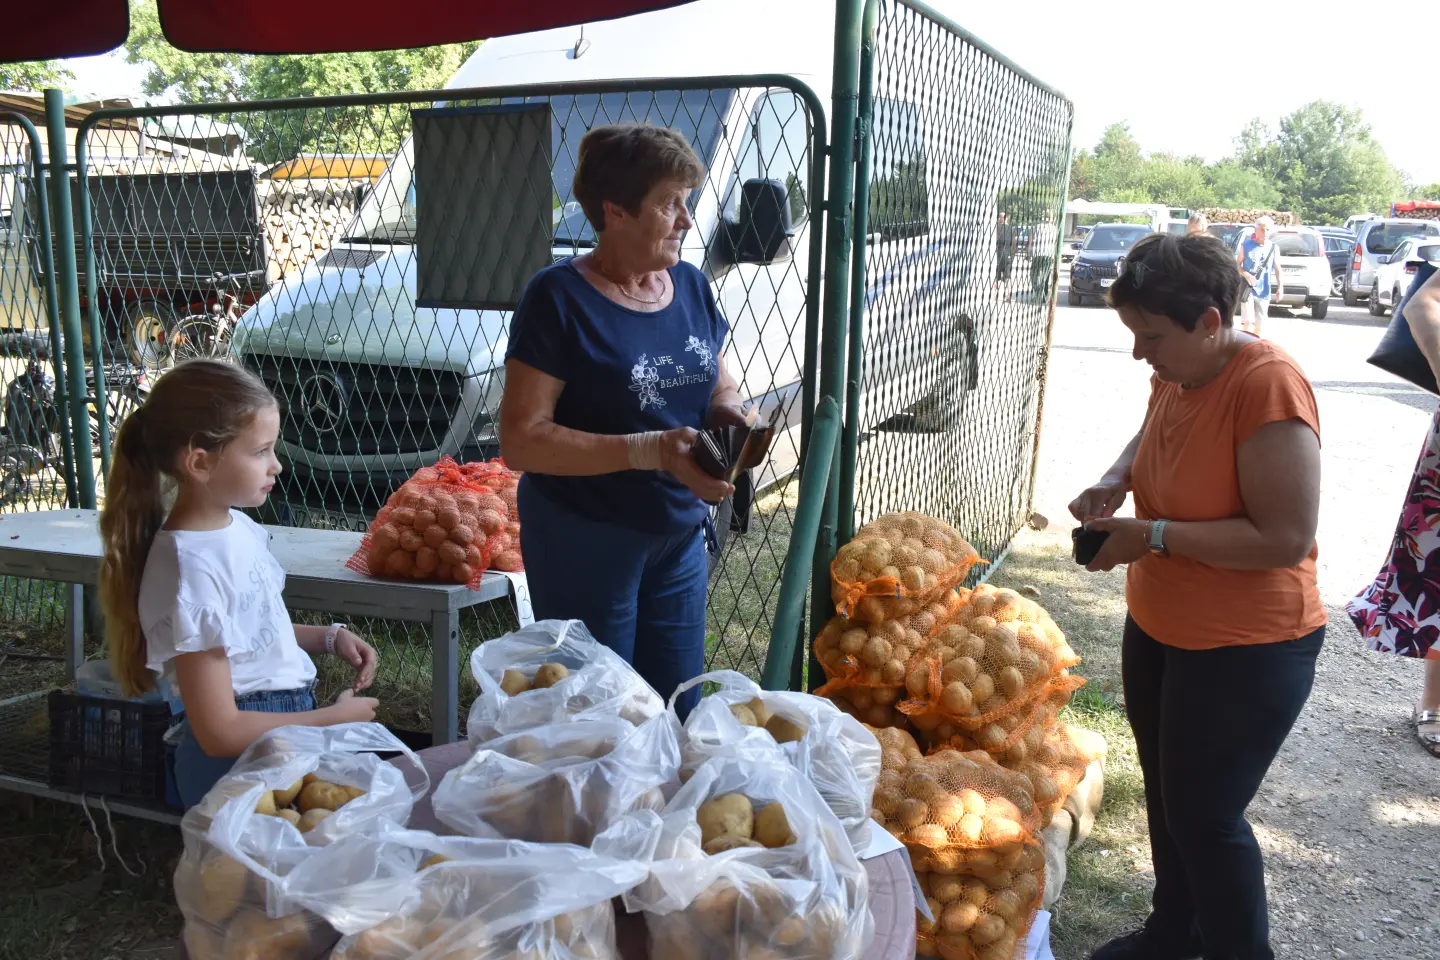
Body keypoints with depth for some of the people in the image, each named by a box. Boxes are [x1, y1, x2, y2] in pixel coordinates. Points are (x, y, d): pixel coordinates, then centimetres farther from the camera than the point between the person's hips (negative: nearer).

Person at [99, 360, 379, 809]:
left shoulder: (238, 526, -1)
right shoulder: (188, 571, -25)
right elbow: (219, 732, -22)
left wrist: (328, 637, 1)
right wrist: (336, 718, -14)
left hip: (285, 728, 8)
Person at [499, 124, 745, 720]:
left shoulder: (691, 286, 5)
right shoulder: (560, 298, -15)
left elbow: (721, 387, 16)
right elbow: (521, 440, -20)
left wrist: (729, 416, -9)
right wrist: (650, 449, -27)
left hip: (680, 537, 6)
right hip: (586, 543, -6)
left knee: (680, 711, 15)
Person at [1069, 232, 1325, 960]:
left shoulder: (1267, 386, -26)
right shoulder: (1175, 371, -3)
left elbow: (1285, 539, -28)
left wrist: (1153, 536, -25)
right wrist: (1114, 482, -2)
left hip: (1246, 651, -8)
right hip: (1157, 626, 8)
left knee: (1204, 814, 5)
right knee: (1166, 790, 22)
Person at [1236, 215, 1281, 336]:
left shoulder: (1274, 248, 3)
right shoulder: (1246, 245, -2)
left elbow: (1277, 269, 8)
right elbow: (1237, 264, 1)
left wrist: (1280, 286, -2)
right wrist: (1246, 275, -17)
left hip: (1264, 291, 3)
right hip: (1248, 288, -3)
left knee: (1259, 323, 11)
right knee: (1248, 322, -14)